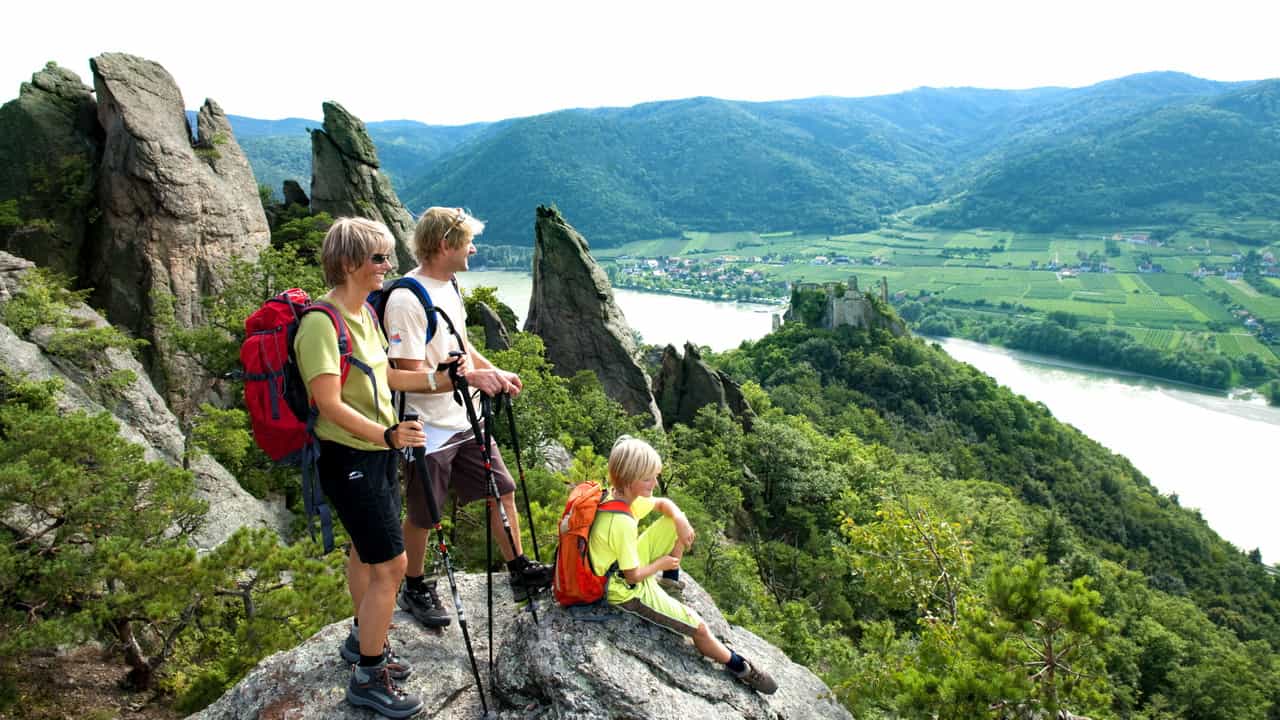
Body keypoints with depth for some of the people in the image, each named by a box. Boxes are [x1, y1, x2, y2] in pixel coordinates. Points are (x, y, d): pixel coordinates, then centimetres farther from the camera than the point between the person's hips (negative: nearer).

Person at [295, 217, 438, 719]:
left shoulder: (365, 313, 7)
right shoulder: (321, 323, -21)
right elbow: (331, 404, -24)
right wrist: (386, 434, -31)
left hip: (376, 453, 9)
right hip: (349, 458, -9)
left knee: (365, 550, 22)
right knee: (390, 564, -4)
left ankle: (363, 641, 41)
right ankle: (368, 678, 12)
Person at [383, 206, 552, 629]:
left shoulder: (450, 286, 7)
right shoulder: (406, 299, -22)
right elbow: (411, 375, -25)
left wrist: (494, 373, 2)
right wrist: (470, 377, -32)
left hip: (466, 420, 8)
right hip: (429, 430, -8)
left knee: (502, 491, 13)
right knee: (421, 515, 10)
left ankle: (520, 573, 28)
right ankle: (414, 590, 32)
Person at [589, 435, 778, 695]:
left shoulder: (621, 494, -10)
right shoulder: (621, 524, -35)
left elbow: (664, 503, 8)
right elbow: (633, 576, -26)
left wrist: (680, 520, -14)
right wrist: (661, 563, -8)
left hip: (630, 564, 9)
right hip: (628, 592, -9)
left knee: (679, 520, 8)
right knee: (698, 626, -7)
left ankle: (670, 580, 25)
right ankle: (739, 667, 18)